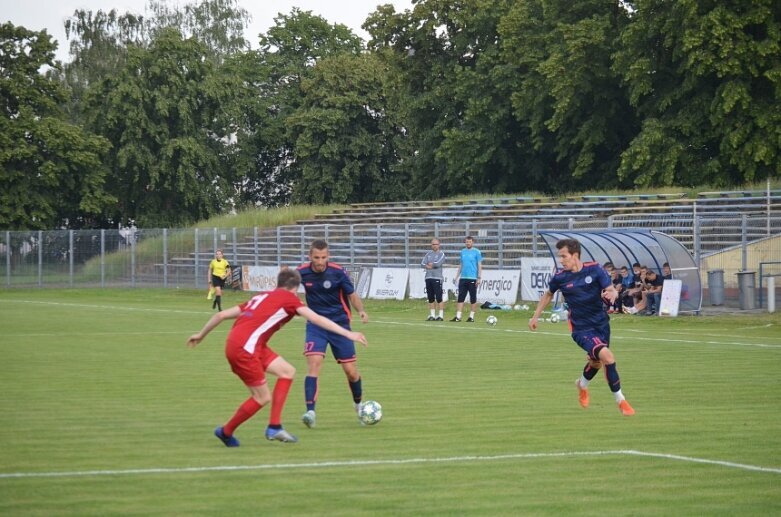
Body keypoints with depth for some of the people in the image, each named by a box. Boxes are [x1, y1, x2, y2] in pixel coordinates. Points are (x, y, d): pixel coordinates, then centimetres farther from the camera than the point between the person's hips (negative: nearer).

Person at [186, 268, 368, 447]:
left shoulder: (261, 297, 25)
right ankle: (226, 432, 18)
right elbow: (316, 319, -7)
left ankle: (274, 427, 9)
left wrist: (201, 335, 35)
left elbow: (221, 315, 25)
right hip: (244, 347, -8)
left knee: (287, 371, 11)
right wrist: (347, 334, -7)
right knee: (263, 398, 2)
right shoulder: (288, 298, 5)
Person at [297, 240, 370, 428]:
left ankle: (359, 404, 32)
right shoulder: (302, 272, -8)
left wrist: (361, 310, -22)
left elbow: (352, 294, -4)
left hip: (339, 324, 0)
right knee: (313, 363, -22)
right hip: (316, 325, 0)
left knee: (351, 370, 2)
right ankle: (310, 412, -26)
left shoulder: (338, 272, -13)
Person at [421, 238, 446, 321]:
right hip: (428, 277, 5)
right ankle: (432, 315, 12)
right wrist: (430, 266, -8)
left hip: (437, 278, -5)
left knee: (439, 297, -9)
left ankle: (441, 315, -6)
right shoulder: (428, 254, 17)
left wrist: (430, 264, 0)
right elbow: (422, 263, 6)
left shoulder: (441, 254, 2)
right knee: (431, 298, 7)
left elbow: (438, 263, -14)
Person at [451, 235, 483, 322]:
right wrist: (457, 276, 14)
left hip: (472, 278, -5)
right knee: (461, 298, 0)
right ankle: (458, 317, -1)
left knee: (473, 299, 1)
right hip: (463, 278, 5)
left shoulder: (476, 252, -2)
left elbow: (479, 265, -3)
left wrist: (479, 278, -11)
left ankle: (471, 317, 7)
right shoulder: (463, 252, 13)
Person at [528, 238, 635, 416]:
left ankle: (582, 384, 56)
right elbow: (548, 294, 12)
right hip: (581, 327, -3)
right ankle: (621, 400, -12)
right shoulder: (560, 278, -8)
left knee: (596, 362, 21)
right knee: (607, 356, -24)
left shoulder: (594, 269, -9)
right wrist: (535, 316, 14)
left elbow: (612, 290, -9)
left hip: (601, 323, 3)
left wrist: (611, 294, -32)